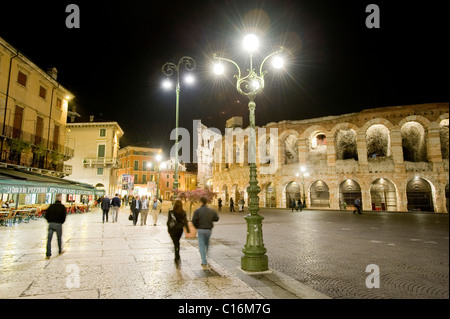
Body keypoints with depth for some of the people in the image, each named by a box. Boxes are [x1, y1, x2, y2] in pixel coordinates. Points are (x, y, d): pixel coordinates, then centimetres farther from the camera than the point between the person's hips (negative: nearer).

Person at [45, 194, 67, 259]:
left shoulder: (51, 206, 3)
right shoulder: (62, 207, -6)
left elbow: (46, 215, 5)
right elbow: (64, 216, -8)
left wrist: (50, 221, 16)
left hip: (51, 224, 2)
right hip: (58, 225, -2)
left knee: (49, 239, 4)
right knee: (59, 239, 16)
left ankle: (48, 255, 0)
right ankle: (60, 251, 32)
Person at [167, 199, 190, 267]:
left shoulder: (171, 212, -11)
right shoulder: (183, 212, -7)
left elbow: (168, 221, -5)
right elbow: (185, 221, -9)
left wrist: (168, 229, 8)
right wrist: (187, 230, -7)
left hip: (173, 230, -3)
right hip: (180, 230, 3)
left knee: (176, 244, 0)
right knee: (177, 243, 22)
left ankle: (178, 258, -12)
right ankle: (176, 258, 33)